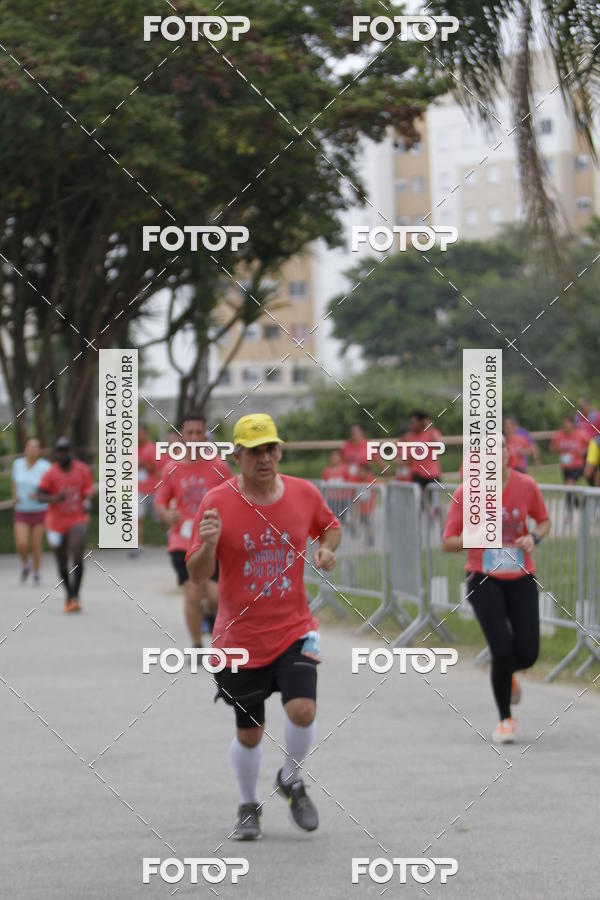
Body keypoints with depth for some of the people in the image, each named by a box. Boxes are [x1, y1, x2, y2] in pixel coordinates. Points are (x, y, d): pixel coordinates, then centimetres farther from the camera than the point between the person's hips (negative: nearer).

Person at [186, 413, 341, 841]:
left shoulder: (305, 493, -2)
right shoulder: (217, 503, -10)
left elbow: (331, 526, 20)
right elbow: (198, 574, -9)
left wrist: (326, 549, -2)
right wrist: (208, 544, -29)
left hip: (294, 629, 1)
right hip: (240, 637, -1)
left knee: (303, 710, -18)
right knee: (249, 734, 7)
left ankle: (291, 781, 12)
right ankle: (249, 806, 33)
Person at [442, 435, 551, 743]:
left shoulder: (526, 485, -5)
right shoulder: (465, 493, -10)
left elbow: (544, 521, 12)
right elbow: (448, 542, -6)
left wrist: (533, 538, -11)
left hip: (521, 578, 2)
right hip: (483, 579, -2)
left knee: (527, 653, -4)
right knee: (502, 648, -14)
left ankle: (507, 674, 36)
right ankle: (505, 720, 7)